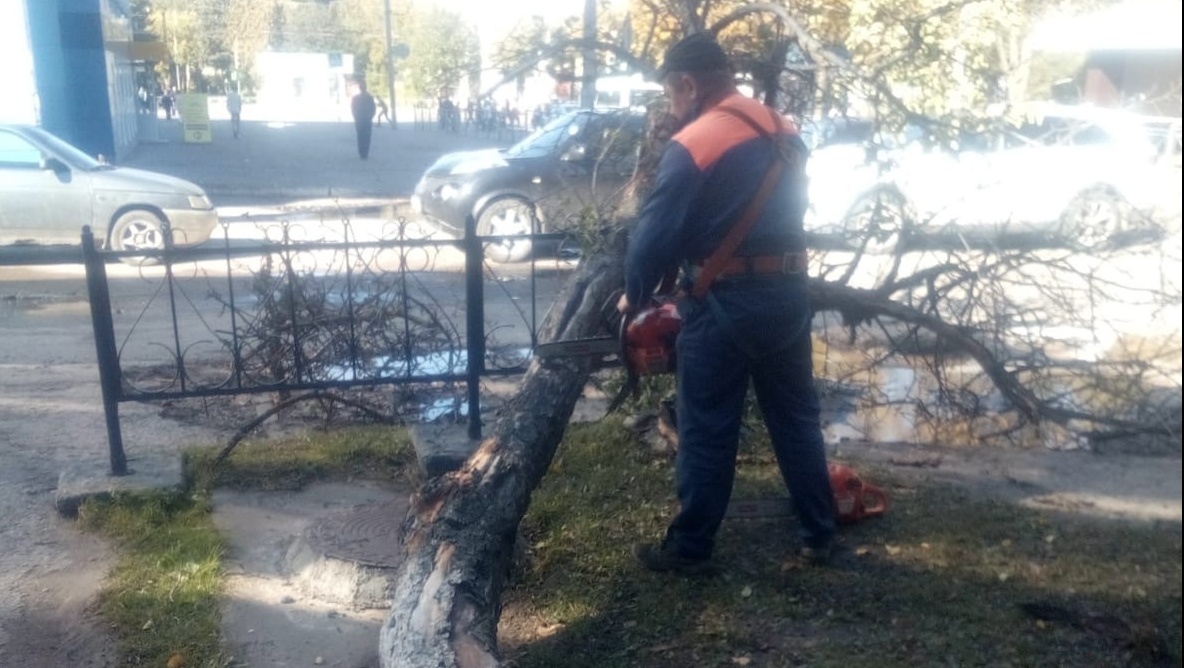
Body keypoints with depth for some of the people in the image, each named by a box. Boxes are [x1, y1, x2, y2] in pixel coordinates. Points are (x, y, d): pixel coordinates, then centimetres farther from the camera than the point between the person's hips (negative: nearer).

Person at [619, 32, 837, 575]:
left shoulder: (692, 146, -13)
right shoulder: (785, 133, 11)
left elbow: (655, 234, -12)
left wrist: (634, 297, 4)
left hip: (725, 304, -7)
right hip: (788, 292, 7)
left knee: (706, 433, 4)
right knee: (797, 418, 17)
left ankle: (690, 548, 16)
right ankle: (818, 535, 27)